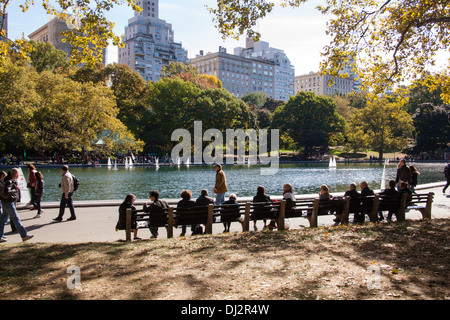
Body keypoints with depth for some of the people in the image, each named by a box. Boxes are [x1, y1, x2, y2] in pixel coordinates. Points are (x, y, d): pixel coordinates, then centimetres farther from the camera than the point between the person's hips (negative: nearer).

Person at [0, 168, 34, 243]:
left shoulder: (13, 180, 11)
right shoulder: (9, 181, -18)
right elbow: (6, 192, -30)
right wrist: (15, 190, -20)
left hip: (7, 203, 10)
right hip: (9, 203, -10)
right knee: (16, 220, -6)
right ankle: (24, 236, -3)